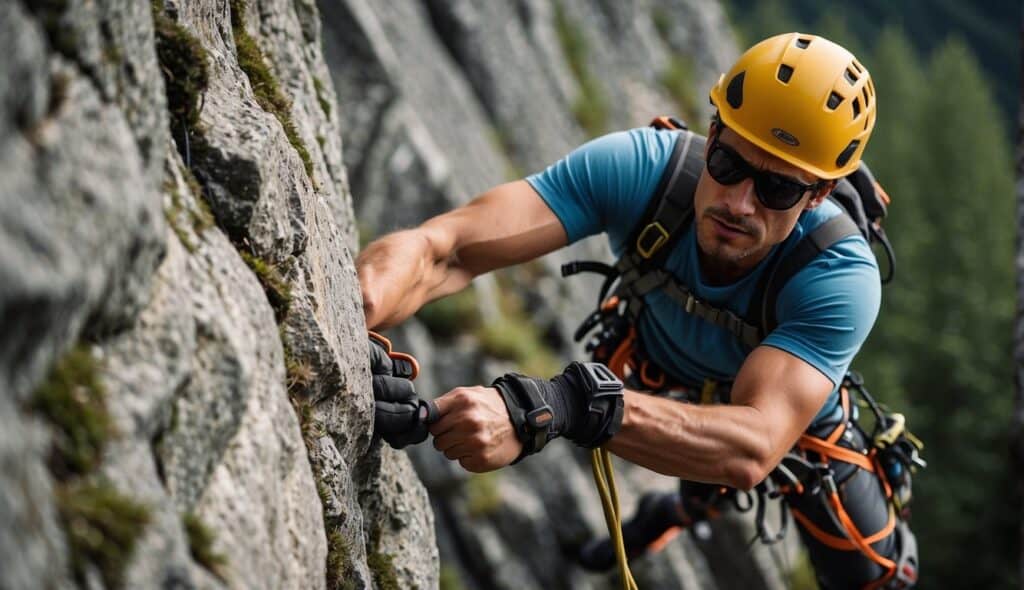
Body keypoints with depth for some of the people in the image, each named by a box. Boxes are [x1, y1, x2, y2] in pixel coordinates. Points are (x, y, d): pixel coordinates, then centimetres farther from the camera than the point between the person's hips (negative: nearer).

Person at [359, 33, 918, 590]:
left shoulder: (843, 279, -44)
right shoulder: (640, 168, -40)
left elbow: (754, 447, -59)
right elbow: (440, 250, -50)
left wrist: (565, 405, -74)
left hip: (798, 413, -2)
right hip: (664, 386, 2)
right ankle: (678, 513, 65)